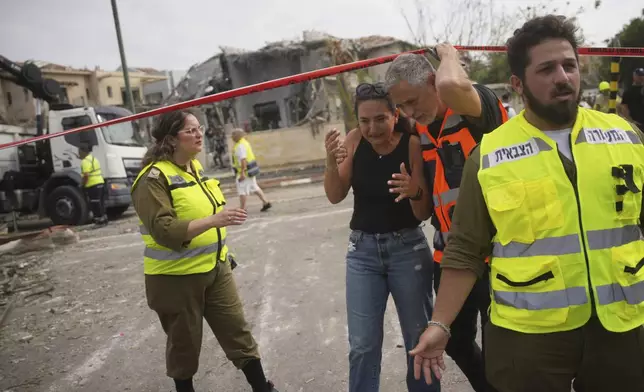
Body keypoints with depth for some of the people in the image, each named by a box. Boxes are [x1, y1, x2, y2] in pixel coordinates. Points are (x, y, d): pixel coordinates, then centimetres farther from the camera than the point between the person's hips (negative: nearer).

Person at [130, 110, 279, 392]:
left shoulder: (196, 166, 7)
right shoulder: (154, 178, -18)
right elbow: (164, 230, -28)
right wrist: (213, 221, -36)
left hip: (215, 268, 7)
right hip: (177, 277, -7)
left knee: (238, 330, 10)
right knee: (184, 343, 12)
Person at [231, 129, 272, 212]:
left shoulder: (240, 146, -19)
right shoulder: (245, 142, 13)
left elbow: (243, 160, -27)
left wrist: (242, 173, -29)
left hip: (244, 171, -10)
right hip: (250, 170, 10)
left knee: (242, 191, -3)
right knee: (254, 187, 17)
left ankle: (243, 210, 2)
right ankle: (266, 202, 20)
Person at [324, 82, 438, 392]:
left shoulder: (412, 145, -13)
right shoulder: (354, 140, -5)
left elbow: (424, 212, -13)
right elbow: (335, 196, -5)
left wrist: (414, 192, -34)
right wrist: (331, 162, -23)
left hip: (407, 247, -1)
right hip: (362, 249, 2)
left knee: (420, 338, 11)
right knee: (362, 345, 4)